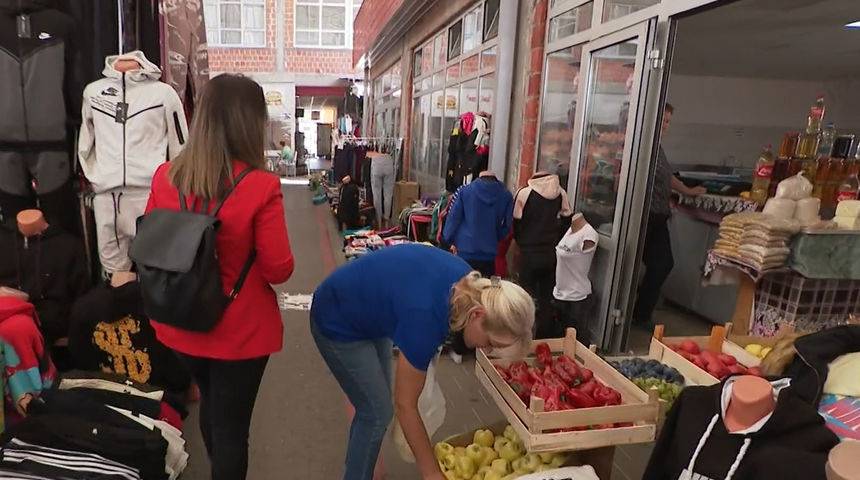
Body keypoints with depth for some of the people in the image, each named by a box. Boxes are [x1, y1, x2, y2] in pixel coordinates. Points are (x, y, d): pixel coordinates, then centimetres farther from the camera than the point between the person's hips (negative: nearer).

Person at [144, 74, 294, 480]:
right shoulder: (261, 187, -24)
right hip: (240, 330, -5)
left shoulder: (165, 178, -9)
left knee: (211, 405, 30)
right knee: (231, 424, 14)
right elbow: (279, 270, -17)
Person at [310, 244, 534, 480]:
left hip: (369, 310, 8)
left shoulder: (467, 282, -16)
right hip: (338, 323, -8)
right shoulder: (427, 318, -37)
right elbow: (405, 405, -24)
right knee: (377, 414, -2)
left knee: (373, 408, 15)